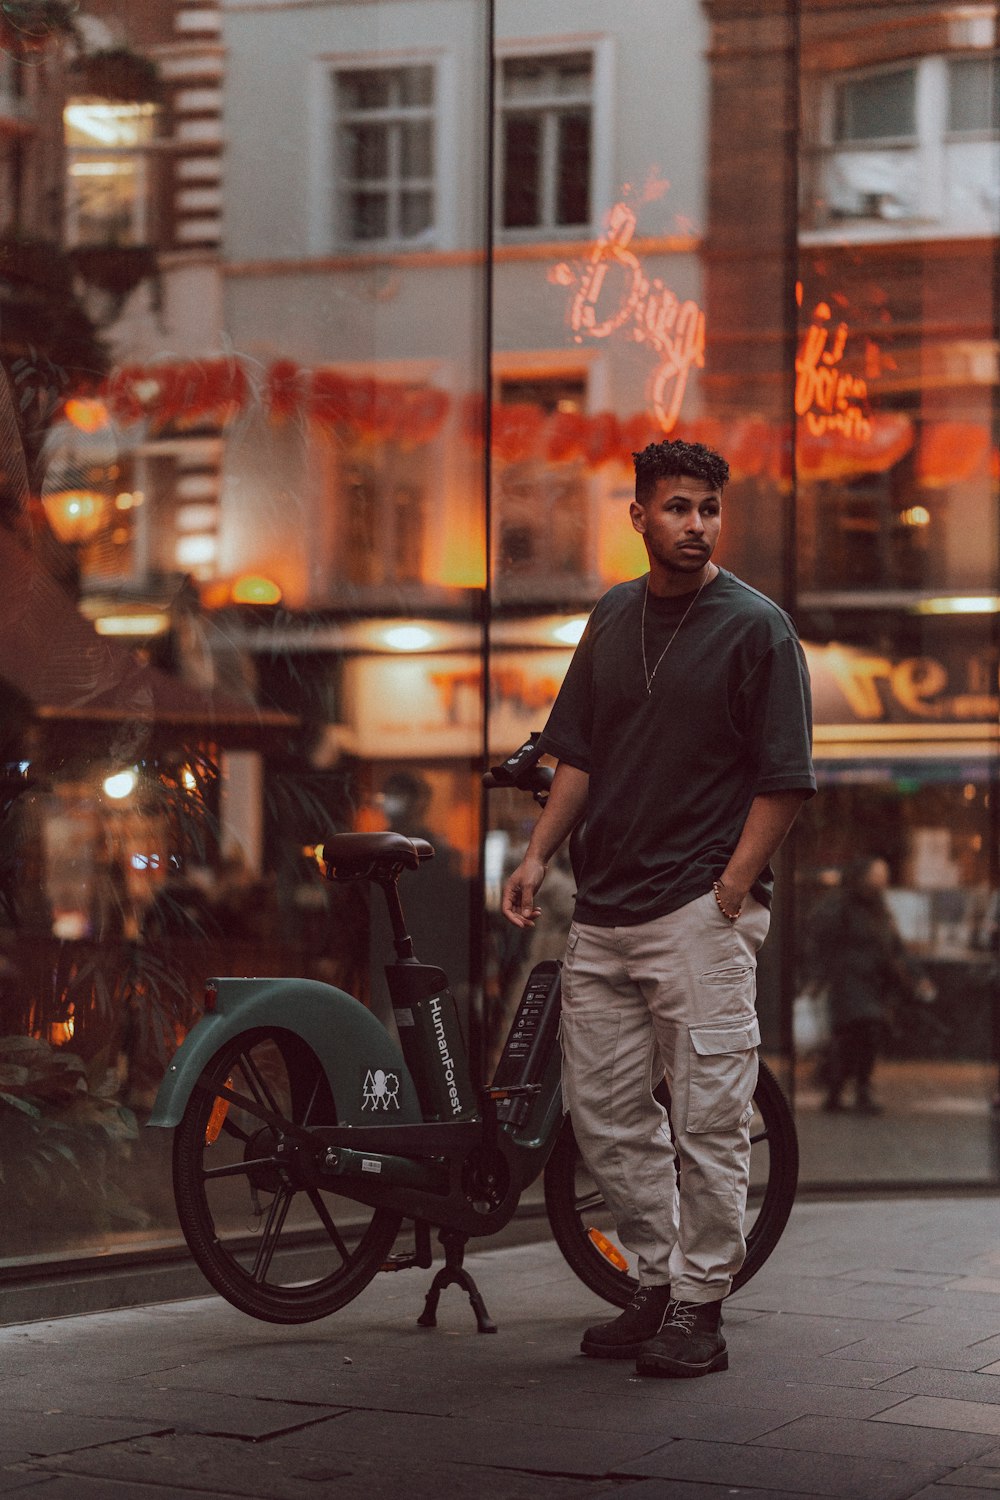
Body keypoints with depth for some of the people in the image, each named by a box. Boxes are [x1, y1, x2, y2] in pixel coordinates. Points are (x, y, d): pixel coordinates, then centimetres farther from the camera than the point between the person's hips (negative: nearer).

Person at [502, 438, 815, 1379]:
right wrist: (538, 854, 6)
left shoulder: (756, 627, -5)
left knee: (708, 1117, -5)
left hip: (703, 910, -6)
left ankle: (699, 1309, 5)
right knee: (602, 1108, 10)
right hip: (603, 911, 7)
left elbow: (784, 781, -8)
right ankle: (658, 1283, 23)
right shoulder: (612, 618, 13)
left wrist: (731, 892, -12)